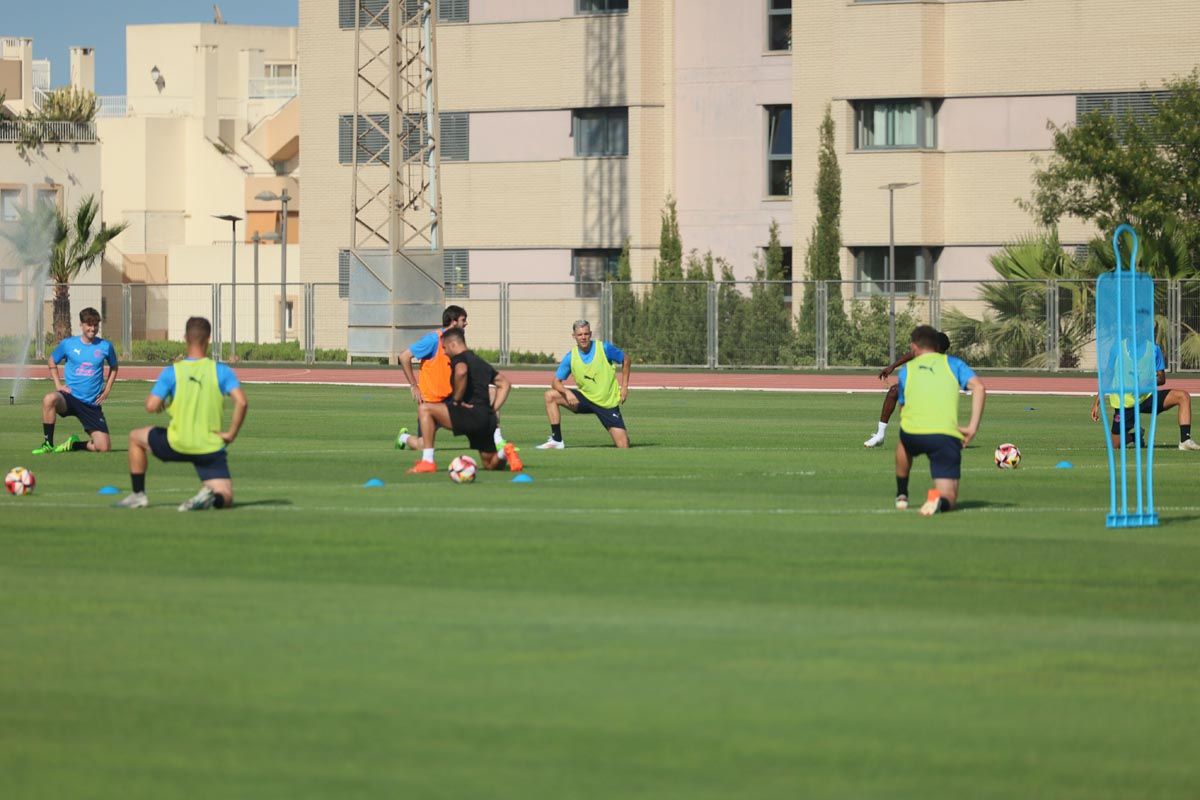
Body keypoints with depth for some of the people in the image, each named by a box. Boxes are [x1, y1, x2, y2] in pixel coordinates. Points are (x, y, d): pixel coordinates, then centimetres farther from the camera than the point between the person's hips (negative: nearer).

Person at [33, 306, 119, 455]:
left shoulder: (105, 347, 1)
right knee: (49, 399, -37)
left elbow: (113, 368, 18)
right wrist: (58, 384, 3)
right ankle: (48, 444, -21)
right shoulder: (68, 344, -1)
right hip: (70, 397, -1)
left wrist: (106, 391, 7)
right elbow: (52, 361, 16)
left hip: (92, 404, 1)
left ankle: (75, 444, 21)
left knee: (104, 447, -9)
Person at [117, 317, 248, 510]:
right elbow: (241, 402, -17)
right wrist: (231, 434, -6)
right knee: (225, 499, 8)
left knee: (136, 437, 27)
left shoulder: (172, 372, -6)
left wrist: (161, 405, 13)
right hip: (211, 448, 0)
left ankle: (138, 495, 24)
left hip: (177, 444, 0)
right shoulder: (221, 371, -4)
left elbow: (151, 406, -12)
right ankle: (211, 495, -28)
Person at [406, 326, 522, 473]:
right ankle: (505, 452, -9)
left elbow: (461, 372, -27)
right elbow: (505, 383, 30)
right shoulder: (481, 363, 26)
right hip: (488, 420, 9)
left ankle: (427, 461, -16)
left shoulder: (459, 358, -1)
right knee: (491, 464, 24)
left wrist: (457, 399, -14)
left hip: (471, 415, -9)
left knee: (425, 409, -8)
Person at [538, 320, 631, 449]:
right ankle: (556, 440, -12)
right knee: (550, 396, -14)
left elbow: (625, 359, 2)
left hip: (608, 404, -3)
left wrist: (624, 386, -4)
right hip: (586, 398, 3)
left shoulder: (604, 348, -13)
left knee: (623, 446, -11)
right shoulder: (570, 358, -7)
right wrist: (566, 392, -27)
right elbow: (556, 382, -5)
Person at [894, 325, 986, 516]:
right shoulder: (953, 363, 17)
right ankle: (939, 500, -29)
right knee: (948, 498, 5)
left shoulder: (906, 370, 21)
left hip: (912, 434, 2)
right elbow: (979, 388, 1)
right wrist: (973, 427, -1)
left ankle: (901, 495, 39)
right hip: (947, 435, -2)